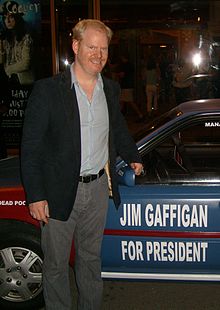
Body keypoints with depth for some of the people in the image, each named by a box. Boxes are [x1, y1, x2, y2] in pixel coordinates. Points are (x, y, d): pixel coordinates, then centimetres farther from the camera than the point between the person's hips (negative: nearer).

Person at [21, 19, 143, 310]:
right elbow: (30, 147, -11)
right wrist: (35, 196, -14)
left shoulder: (111, 89, 5)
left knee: (91, 258, 20)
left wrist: (133, 157, 14)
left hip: (98, 188, 4)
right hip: (59, 193, -4)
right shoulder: (47, 89, -11)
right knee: (56, 264, 10)